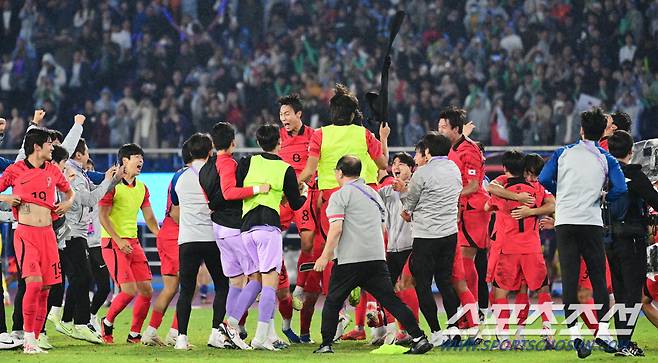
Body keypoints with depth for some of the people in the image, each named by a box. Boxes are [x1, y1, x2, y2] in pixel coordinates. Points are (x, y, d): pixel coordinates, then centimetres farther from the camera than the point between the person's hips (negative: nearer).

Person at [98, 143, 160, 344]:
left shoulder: (142, 188, 14)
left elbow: (149, 218, 19)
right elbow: (103, 215, -13)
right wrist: (118, 240, -20)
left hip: (133, 243, 7)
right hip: (113, 243, -7)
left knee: (147, 291, 1)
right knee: (129, 290, -15)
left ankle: (135, 334, 13)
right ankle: (107, 323, 8)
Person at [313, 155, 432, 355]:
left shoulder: (339, 196, -2)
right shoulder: (373, 194, 20)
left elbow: (336, 229, -12)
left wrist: (325, 256, -8)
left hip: (349, 261, -5)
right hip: (377, 258, 5)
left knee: (332, 302, 8)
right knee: (390, 300, 1)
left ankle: (326, 344, 6)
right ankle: (419, 337, -8)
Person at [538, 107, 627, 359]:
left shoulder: (563, 153, 5)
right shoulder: (606, 160, 3)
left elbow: (544, 180, -3)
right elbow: (620, 189, -10)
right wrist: (601, 197, 10)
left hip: (564, 222, 1)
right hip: (591, 222, -1)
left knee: (569, 279, 1)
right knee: (598, 277, 8)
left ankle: (575, 334, -6)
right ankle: (602, 331, 1)